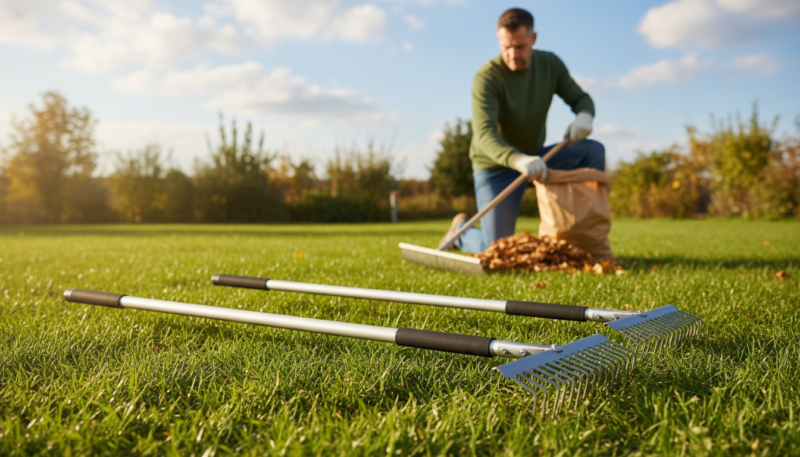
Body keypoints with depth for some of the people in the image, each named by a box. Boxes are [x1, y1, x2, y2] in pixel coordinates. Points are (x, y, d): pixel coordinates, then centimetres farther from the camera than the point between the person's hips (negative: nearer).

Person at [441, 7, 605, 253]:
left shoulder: (550, 64, -4)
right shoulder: (487, 77, -23)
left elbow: (580, 97, 2)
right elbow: (484, 135, -34)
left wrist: (584, 116, -25)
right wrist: (518, 160, -54)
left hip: (535, 158, 5)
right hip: (496, 166, -5)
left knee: (593, 151, -16)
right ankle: (461, 229, 23)